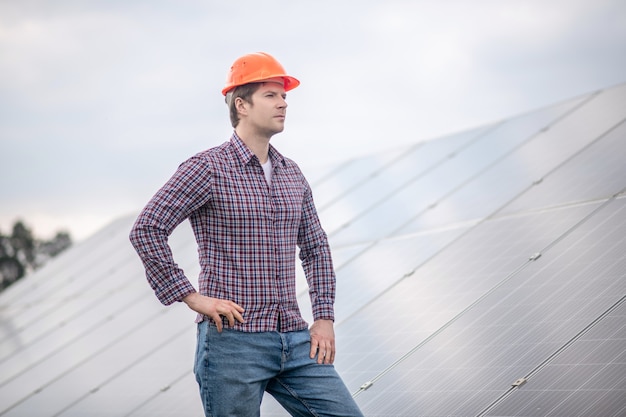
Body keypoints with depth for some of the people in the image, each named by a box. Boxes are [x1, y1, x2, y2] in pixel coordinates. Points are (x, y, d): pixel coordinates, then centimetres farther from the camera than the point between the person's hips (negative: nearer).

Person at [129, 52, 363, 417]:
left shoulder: (292, 175, 14)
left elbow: (316, 249, 22)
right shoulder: (208, 168, -6)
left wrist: (324, 316, 12)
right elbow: (146, 230, -11)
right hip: (233, 342, -6)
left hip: (294, 341, 6)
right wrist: (190, 296, -13)